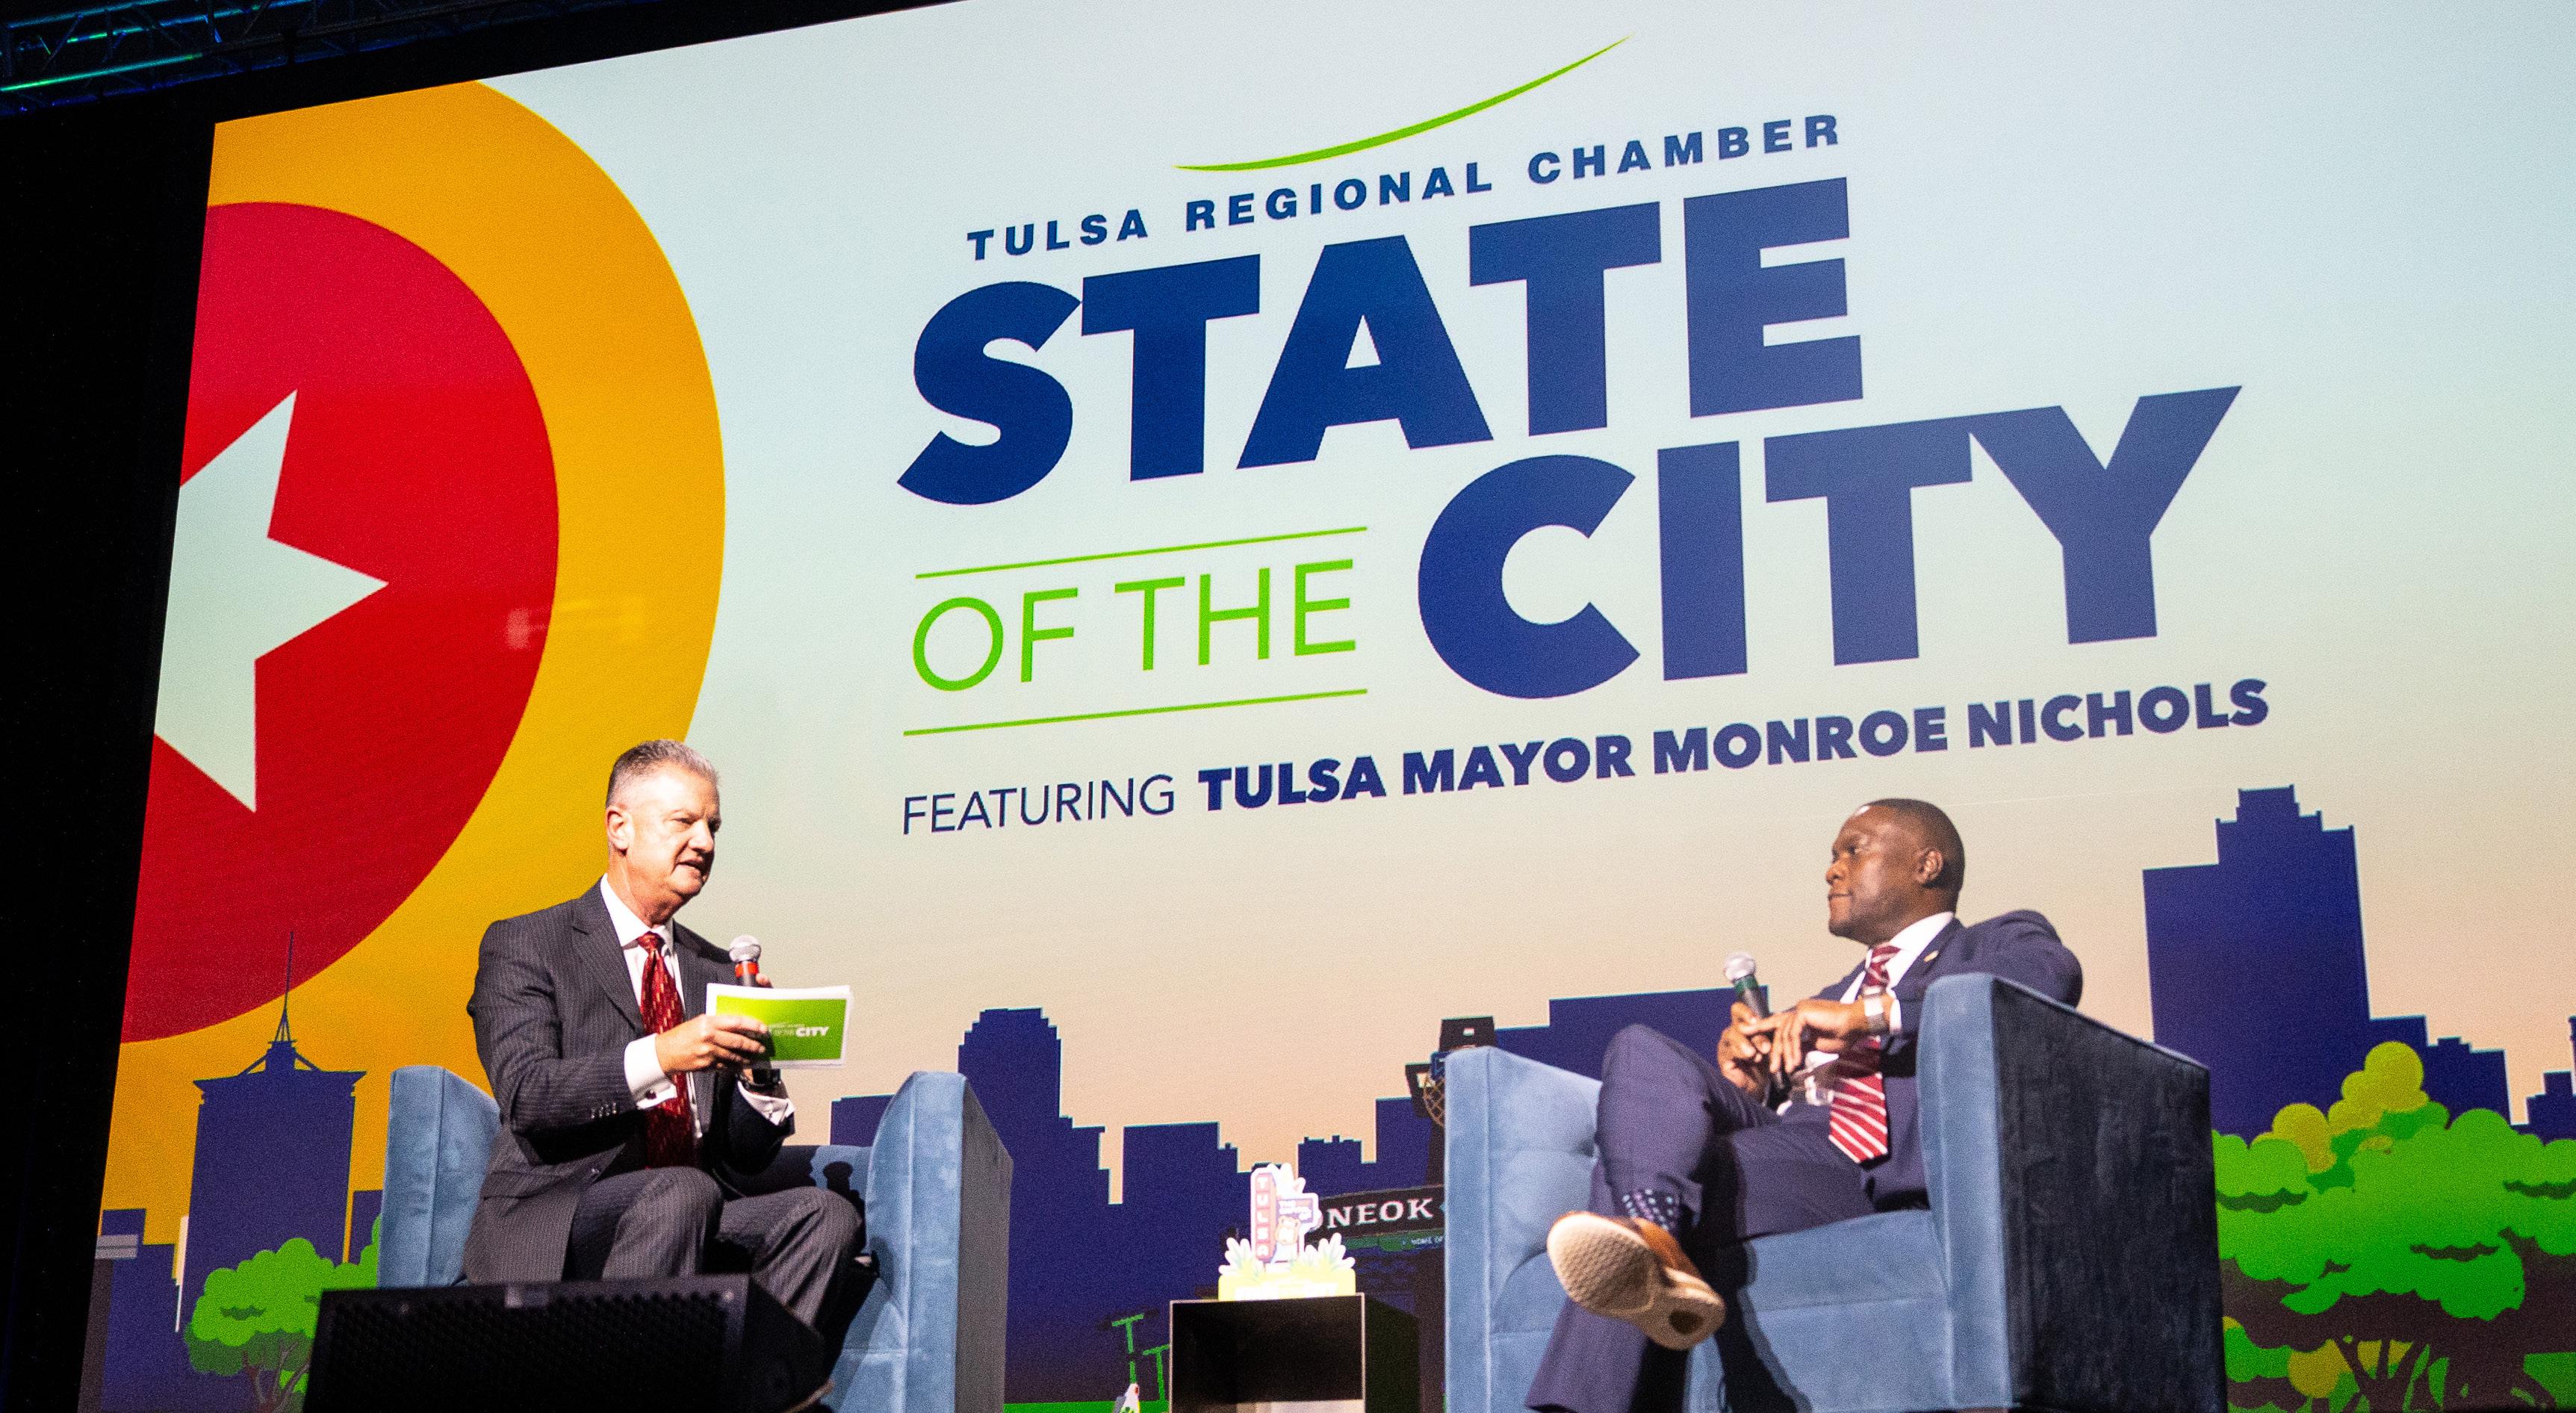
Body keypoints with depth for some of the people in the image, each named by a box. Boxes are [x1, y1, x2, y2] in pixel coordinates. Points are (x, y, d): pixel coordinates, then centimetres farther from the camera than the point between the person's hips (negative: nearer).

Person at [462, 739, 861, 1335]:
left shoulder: (715, 972, 20)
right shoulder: (523, 946, 4)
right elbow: (524, 1092, -14)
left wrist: (757, 1078, -5)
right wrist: (660, 1055, -26)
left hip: (686, 1221, 5)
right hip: (549, 1232, -5)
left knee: (826, 1213, -20)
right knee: (684, 1193, -34)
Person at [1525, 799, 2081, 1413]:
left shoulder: (1999, 942, 20)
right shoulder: (1828, 1000, 42)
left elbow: (2050, 974, -7)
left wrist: (1871, 1015, -13)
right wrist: (1750, 1083, 8)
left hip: (1876, 1176, -6)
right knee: (1643, 1051, -25)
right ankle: (1654, 1243, -45)